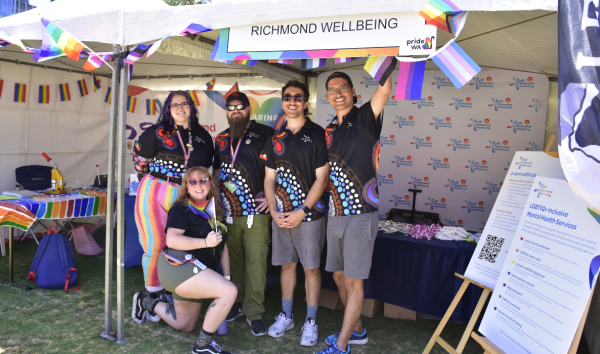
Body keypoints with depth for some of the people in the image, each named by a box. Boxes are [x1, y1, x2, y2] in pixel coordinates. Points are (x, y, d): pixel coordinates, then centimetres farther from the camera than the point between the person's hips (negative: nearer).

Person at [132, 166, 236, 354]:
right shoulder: (181, 208, -9)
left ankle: (146, 303, 39)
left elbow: (222, 246, 14)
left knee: (185, 326, 23)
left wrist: (226, 277, 8)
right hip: (177, 266, -9)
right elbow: (172, 240, -22)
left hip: (195, 272, 9)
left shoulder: (215, 211, 13)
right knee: (230, 292, -25)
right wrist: (205, 242, -27)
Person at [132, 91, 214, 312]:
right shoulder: (158, 132, 0)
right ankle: (153, 294, 13)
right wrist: (153, 180, 9)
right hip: (154, 194, -2)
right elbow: (139, 157, 8)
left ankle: (172, 294, 21)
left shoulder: (202, 136, 9)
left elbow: (206, 165, 18)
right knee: (155, 246, -3)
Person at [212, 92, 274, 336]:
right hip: (228, 212, 5)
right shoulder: (221, 139, 15)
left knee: (256, 261, -3)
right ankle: (237, 303, 29)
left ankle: (254, 312, 8)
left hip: (256, 211, -5)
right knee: (233, 259, 13)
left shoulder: (265, 134, -2)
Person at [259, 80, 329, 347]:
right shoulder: (276, 138, 9)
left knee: (311, 267, 4)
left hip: (309, 214, -4)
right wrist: (274, 211, -3)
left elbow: (321, 178, -9)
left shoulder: (317, 134, -5)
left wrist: (302, 212, -13)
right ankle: (286, 316, 29)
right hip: (281, 216, 4)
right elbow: (270, 178, 9)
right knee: (286, 264, 14)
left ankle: (310, 322, 19)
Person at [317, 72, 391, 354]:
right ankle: (356, 330, 35)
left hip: (360, 214, -7)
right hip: (334, 214, 7)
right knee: (340, 277, 16)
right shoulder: (328, 131, 13)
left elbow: (384, 90, -23)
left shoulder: (365, 119, -4)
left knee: (353, 281, 1)